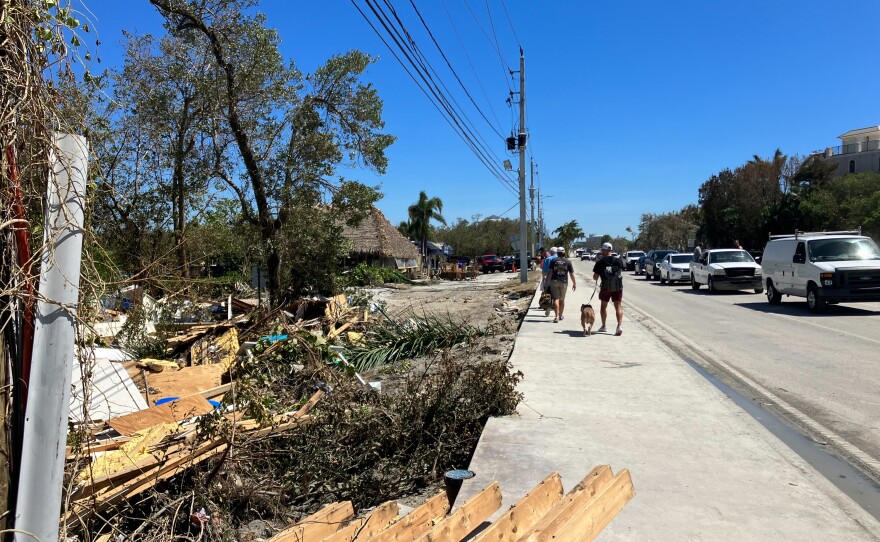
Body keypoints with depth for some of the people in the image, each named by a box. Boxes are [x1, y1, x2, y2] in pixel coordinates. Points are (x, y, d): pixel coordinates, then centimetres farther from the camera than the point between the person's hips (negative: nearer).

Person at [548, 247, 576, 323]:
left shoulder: (554, 260, 0)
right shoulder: (568, 262, 3)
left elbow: (550, 272, -4)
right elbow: (571, 274, 3)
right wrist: (574, 283, 12)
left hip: (554, 281, -2)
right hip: (564, 282, 2)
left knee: (556, 299, -4)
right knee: (562, 300, 15)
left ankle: (557, 316, -17)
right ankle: (560, 315, 27)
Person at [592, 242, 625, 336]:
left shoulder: (600, 262, -8)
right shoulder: (618, 260, -1)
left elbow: (595, 277, -7)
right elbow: (624, 265, 22)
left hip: (605, 287, -1)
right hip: (617, 287, 1)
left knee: (603, 306, 17)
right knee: (618, 307, 3)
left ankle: (603, 326, 23)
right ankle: (620, 325, -14)